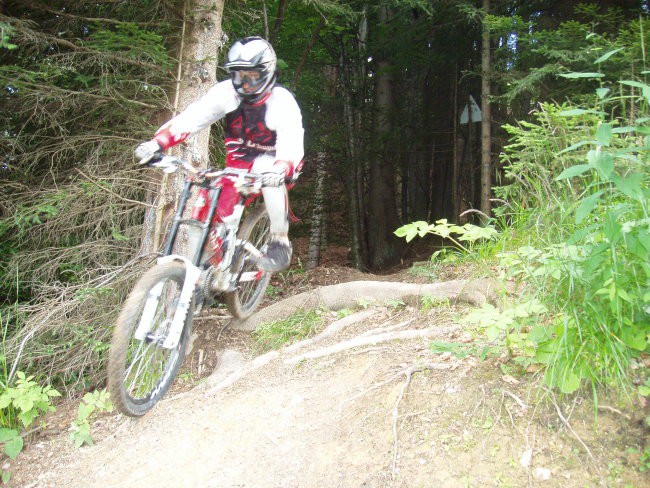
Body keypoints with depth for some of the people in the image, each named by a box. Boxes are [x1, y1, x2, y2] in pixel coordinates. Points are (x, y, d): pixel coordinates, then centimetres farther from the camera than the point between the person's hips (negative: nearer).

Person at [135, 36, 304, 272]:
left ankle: (280, 240, -25)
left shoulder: (282, 101, -21)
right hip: (239, 162, 4)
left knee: (267, 170, -39)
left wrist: (284, 168, -59)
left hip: (271, 159, -4)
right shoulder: (227, 91, -10)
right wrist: (158, 142, -35)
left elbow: (291, 143, -36)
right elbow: (192, 116, -20)